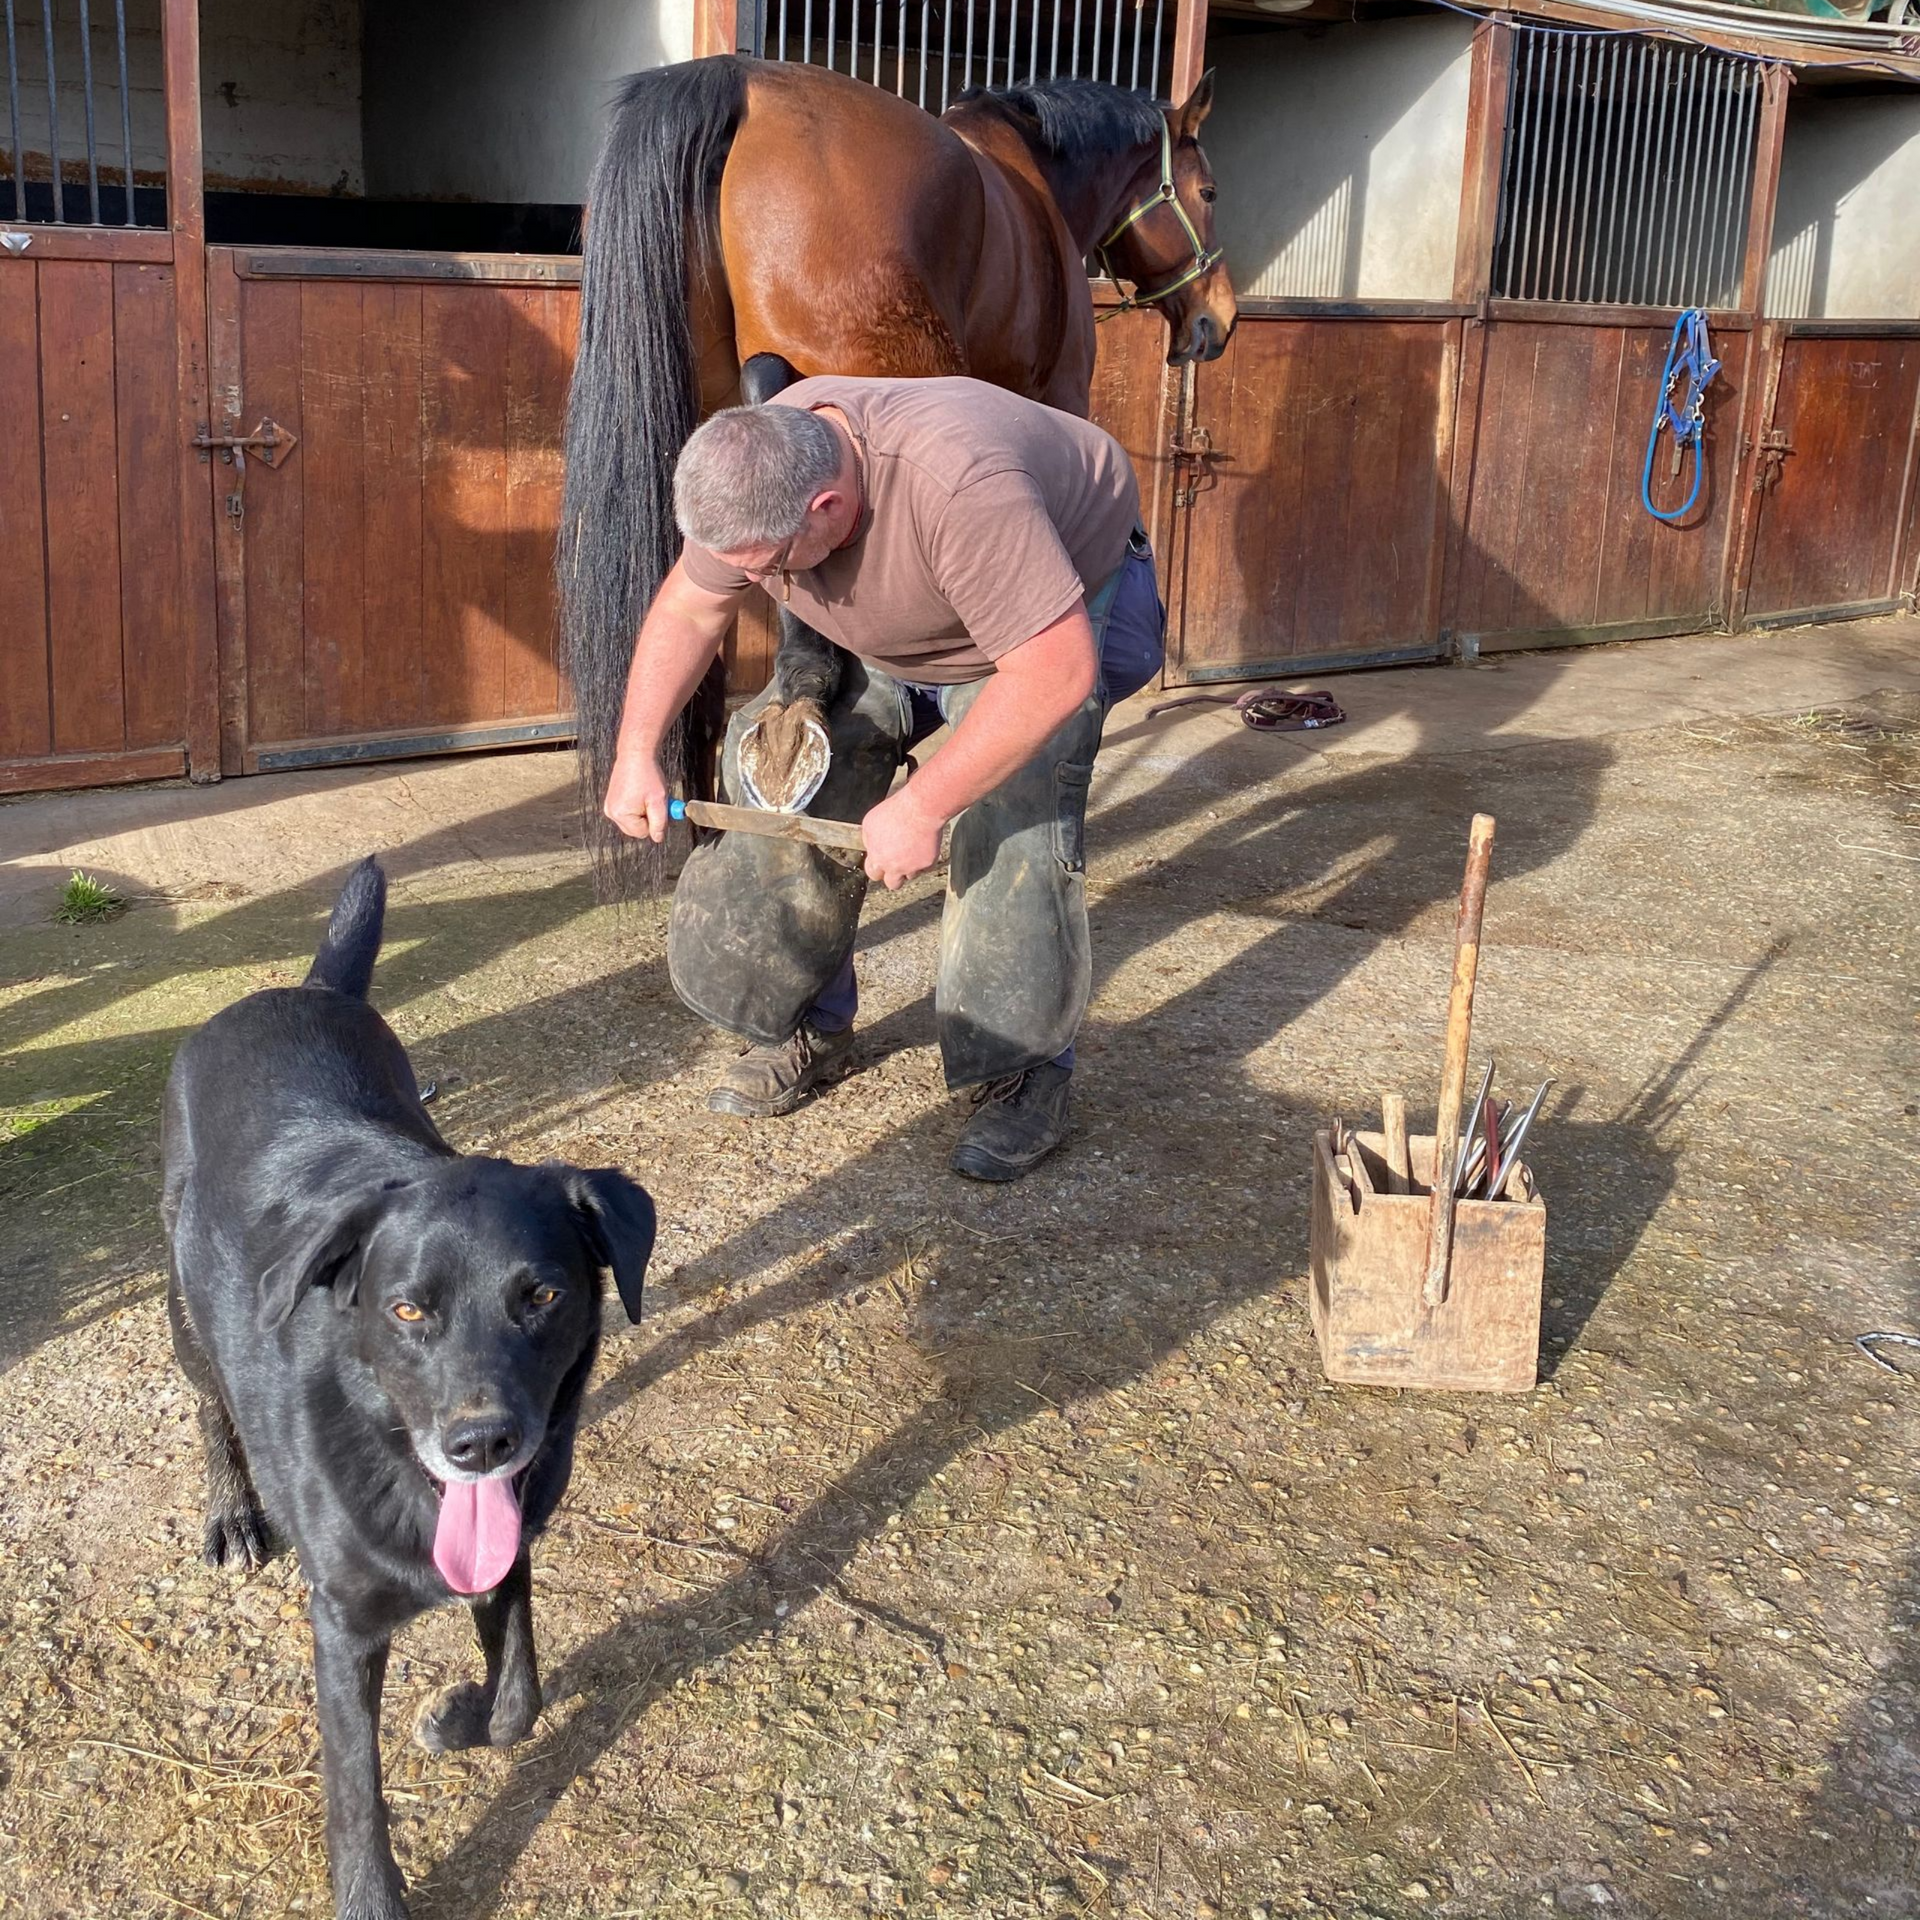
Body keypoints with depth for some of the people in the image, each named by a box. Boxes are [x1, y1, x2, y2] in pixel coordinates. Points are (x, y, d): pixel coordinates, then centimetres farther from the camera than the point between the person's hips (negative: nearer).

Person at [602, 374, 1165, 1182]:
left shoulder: (957, 485, -45)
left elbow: (1056, 672, -44)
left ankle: (1024, 1073, -5)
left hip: (1059, 620, -6)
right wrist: (636, 751, -14)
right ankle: (809, 1030, 15)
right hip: (885, 637, 6)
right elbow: (688, 608, -5)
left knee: (1013, 823, -24)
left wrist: (921, 809, -40)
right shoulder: (752, 472, -23)